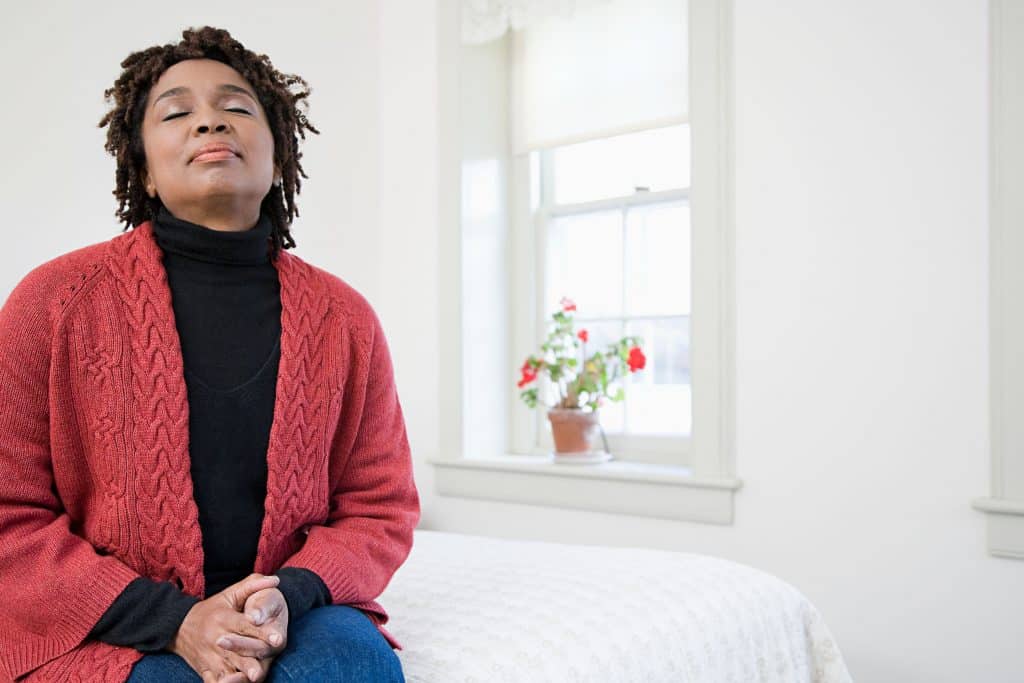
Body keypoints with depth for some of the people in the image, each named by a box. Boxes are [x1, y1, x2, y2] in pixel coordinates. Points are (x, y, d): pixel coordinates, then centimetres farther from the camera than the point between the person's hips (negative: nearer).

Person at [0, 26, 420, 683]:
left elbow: (381, 507, 3)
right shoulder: (58, 301, -4)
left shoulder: (344, 317, 0)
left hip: (296, 614, 3)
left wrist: (288, 597, -16)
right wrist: (173, 621, -15)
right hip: (111, 629, -2)